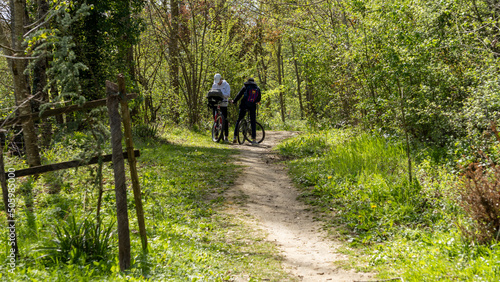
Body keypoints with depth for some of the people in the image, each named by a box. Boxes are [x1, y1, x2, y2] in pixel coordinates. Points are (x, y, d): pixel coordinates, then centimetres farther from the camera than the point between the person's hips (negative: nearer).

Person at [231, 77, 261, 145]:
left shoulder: (245, 87, 4)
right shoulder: (257, 88, 12)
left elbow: (239, 95, -1)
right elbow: (259, 99, 17)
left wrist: (234, 101, 12)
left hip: (244, 106, -1)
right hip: (252, 107, 1)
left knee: (238, 121, 10)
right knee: (253, 123, 6)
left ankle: (235, 137, 3)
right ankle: (253, 140, -1)